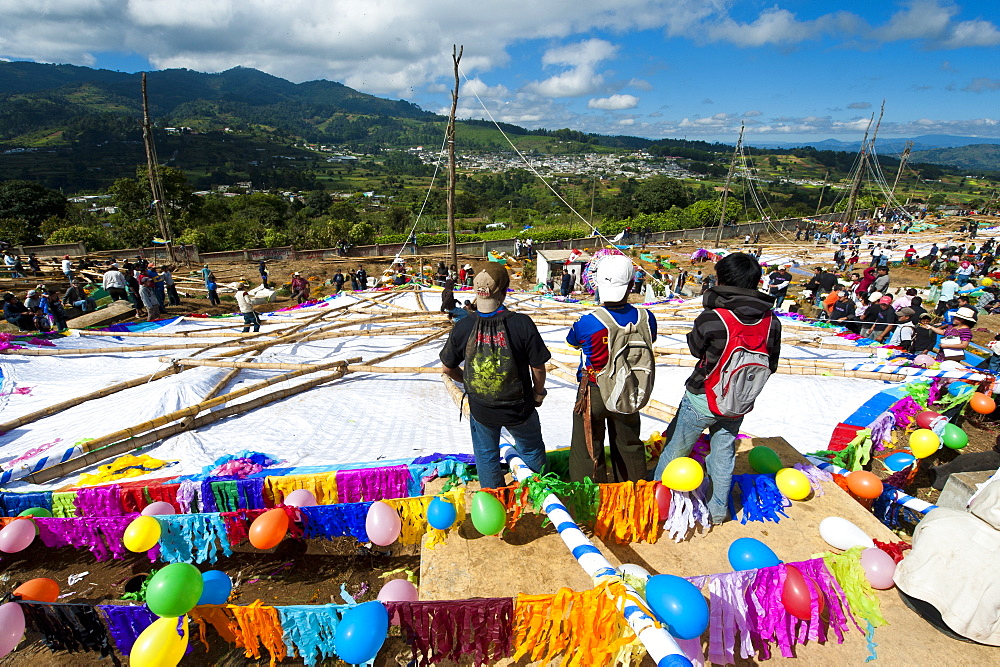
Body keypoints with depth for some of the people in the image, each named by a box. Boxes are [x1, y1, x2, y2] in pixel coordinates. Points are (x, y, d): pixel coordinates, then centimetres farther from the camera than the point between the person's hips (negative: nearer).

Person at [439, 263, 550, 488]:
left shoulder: (462, 327, -17)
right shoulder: (522, 323, -23)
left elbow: (448, 368, -3)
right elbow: (538, 368, -13)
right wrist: (538, 393, 7)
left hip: (481, 409, 1)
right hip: (519, 408, -1)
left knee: (486, 457, 25)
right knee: (532, 452, 27)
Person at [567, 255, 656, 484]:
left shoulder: (587, 324, -28)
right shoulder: (646, 319, -19)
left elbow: (573, 341, -5)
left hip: (593, 395, -4)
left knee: (587, 450, 15)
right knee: (630, 446, 26)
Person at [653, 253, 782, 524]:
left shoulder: (712, 318, -25)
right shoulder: (772, 322, -8)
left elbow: (695, 348, -6)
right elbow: (771, 364, 2)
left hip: (702, 399, -4)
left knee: (677, 448, 15)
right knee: (724, 453, 21)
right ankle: (718, 509, 35)